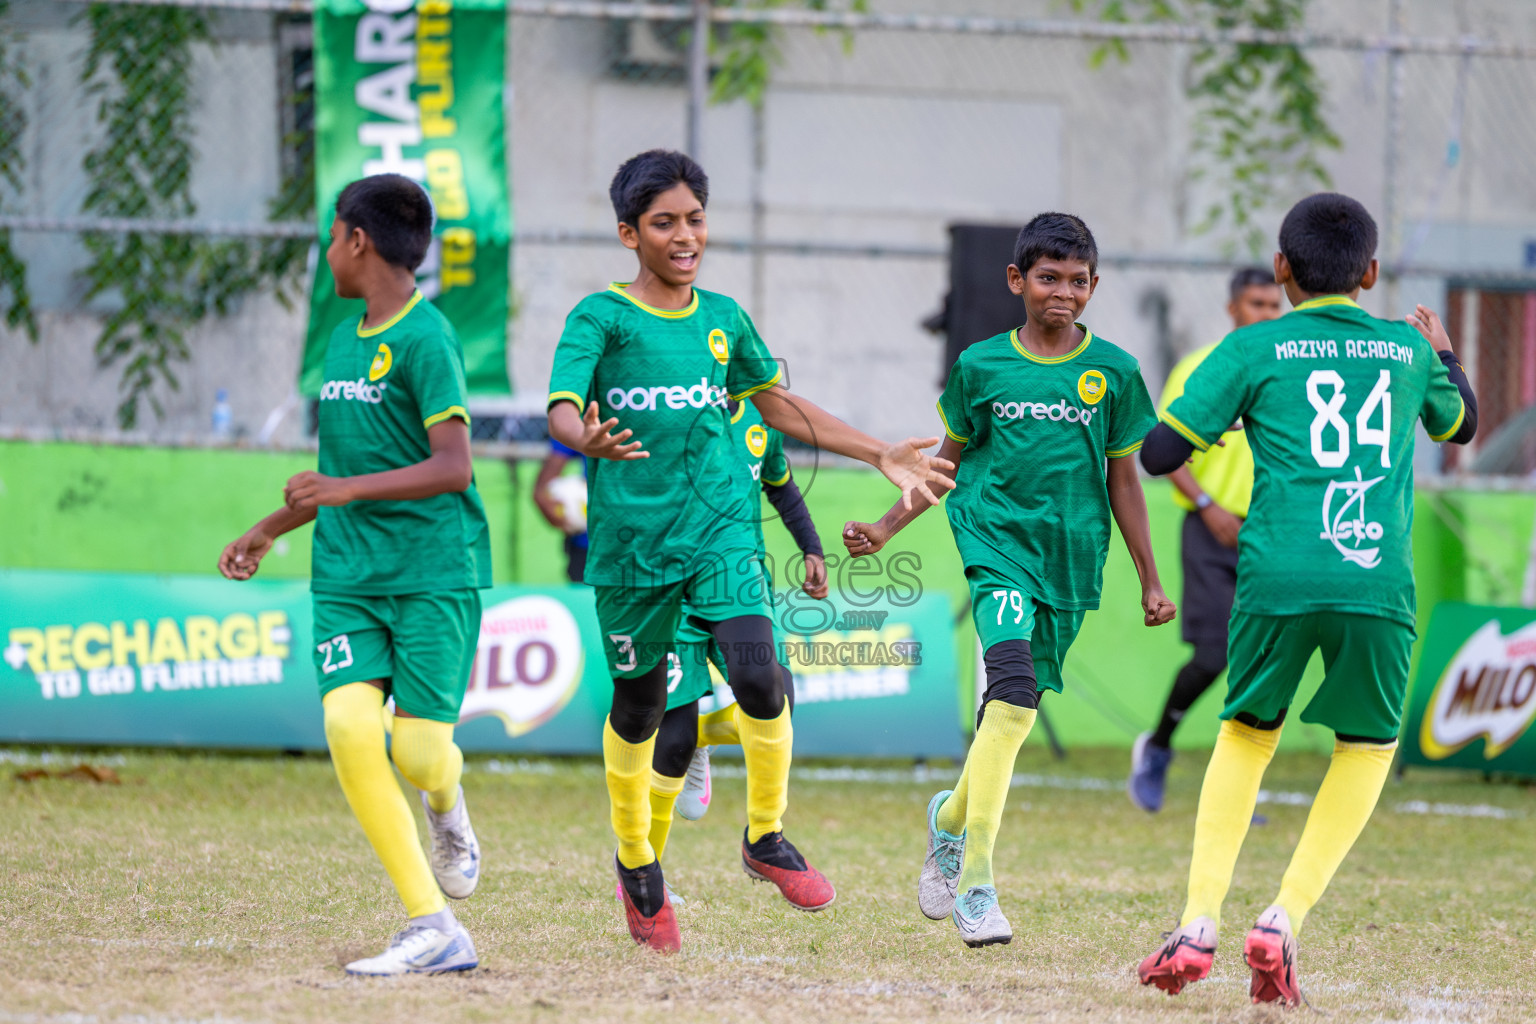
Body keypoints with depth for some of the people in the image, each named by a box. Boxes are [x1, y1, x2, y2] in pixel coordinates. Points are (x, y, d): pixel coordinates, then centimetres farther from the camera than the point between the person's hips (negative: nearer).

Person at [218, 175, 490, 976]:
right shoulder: (344, 341, 16)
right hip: (347, 576, 7)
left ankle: (447, 807, 28)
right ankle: (431, 931, -14)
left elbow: (452, 468, -18)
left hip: (434, 571, -7)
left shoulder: (425, 338, -10)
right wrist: (268, 531, 35)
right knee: (349, 724, -15)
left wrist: (346, 490, -25)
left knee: (418, 750, -12)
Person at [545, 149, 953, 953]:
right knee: (637, 707, 8)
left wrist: (881, 456, 22)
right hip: (632, 535, -2)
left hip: (720, 528, 2)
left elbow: (776, 403, 23)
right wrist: (587, 440, -41)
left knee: (758, 681, -17)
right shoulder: (601, 318, -4)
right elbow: (561, 407, -17)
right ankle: (636, 864, 31)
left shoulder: (722, 319, 9)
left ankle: (766, 838, 4)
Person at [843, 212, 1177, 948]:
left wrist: (1150, 582, 11)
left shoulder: (1113, 372, 4)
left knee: (1014, 710, 9)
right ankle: (974, 883, -22)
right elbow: (950, 461, 14)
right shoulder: (981, 366, 3)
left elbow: (1123, 480, 11)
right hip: (996, 539, -3)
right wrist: (885, 529, 9)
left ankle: (952, 817, 41)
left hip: (1070, 556, 3)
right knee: (1013, 688, -22)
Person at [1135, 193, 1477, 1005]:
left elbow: (1159, 453, 3)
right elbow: (1461, 425, 36)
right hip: (1378, 583, 1)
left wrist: (1229, 408, 23)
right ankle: (1285, 918, 2)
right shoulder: (1408, 351, 15)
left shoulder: (1252, 351, 6)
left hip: (1279, 578, 0)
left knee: (1247, 734, 21)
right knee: (1367, 746, 19)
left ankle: (1199, 923, 8)